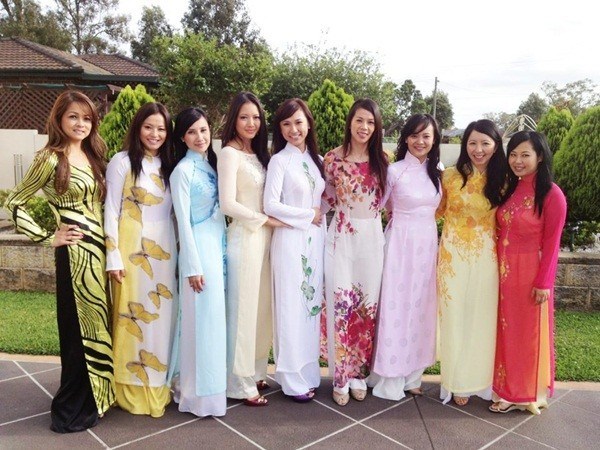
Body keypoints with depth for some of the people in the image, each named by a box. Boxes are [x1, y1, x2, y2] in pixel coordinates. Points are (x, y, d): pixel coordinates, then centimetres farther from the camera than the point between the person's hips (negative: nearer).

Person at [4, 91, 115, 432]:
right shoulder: (50, 159, -9)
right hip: (76, 252, -7)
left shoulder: (93, 156, 11)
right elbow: (15, 203, -7)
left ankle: (95, 398, 33)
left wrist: (107, 246, 9)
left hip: (100, 249, 7)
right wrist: (49, 238, -7)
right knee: (81, 329, 1)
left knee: (98, 326, 15)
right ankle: (72, 411, 17)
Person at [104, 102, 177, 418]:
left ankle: (159, 385, 24)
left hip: (165, 248, 5)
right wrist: (114, 257, -11)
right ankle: (133, 389, 17)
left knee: (162, 314, 9)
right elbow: (111, 211, -7)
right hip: (132, 248, -5)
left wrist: (178, 250, 10)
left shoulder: (168, 164, 11)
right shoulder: (122, 162, -4)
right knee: (135, 314, 1)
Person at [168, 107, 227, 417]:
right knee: (202, 318, -2)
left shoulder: (212, 165, 11)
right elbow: (183, 221, -12)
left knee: (215, 316, 13)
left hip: (220, 246, 7)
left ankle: (210, 384, 27)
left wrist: (222, 252, 8)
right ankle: (198, 393, 12)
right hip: (199, 248, -7)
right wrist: (193, 266, -15)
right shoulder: (183, 170, -9)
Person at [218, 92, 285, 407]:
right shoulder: (229, 153, -9)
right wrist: (266, 219, -11)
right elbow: (228, 204, -16)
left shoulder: (258, 154, 14)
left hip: (265, 238, 7)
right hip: (244, 238, -7)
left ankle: (255, 373, 29)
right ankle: (240, 383, 16)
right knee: (243, 310, 2)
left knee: (262, 308, 13)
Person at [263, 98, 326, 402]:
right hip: (290, 240, -5)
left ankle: (309, 371, 23)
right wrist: (308, 215, -9)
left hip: (316, 240, 5)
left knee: (313, 303, 9)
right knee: (291, 307, 1)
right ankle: (293, 379, 13)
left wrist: (321, 217, 3)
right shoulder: (279, 161, -5)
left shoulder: (317, 161, 12)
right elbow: (271, 205, -13)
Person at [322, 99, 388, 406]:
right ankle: (341, 378, 12)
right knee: (341, 304, -4)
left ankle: (359, 373, 24)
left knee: (367, 306, 7)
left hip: (372, 239, 2)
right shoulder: (333, 158, -2)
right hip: (341, 238, -2)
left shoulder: (382, 160, 4)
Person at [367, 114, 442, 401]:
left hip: (428, 244, 6)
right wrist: (403, 218, 7)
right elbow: (379, 206, 1)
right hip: (401, 243, -5)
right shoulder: (395, 171, -9)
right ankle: (390, 379, 11)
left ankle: (411, 374, 23)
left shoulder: (437, 172, 8)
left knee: (420, 307, 10)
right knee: (396, 306, -1)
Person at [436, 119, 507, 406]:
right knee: (456, 318, 5)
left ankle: (479, 379, 26)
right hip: (455, 257, -1)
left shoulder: (502, 180, 2)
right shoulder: (451, 176, -4)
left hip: (487, 259, 2)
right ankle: (458, 382, 19)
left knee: (483, 318, 8)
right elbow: (438, 210, 11)